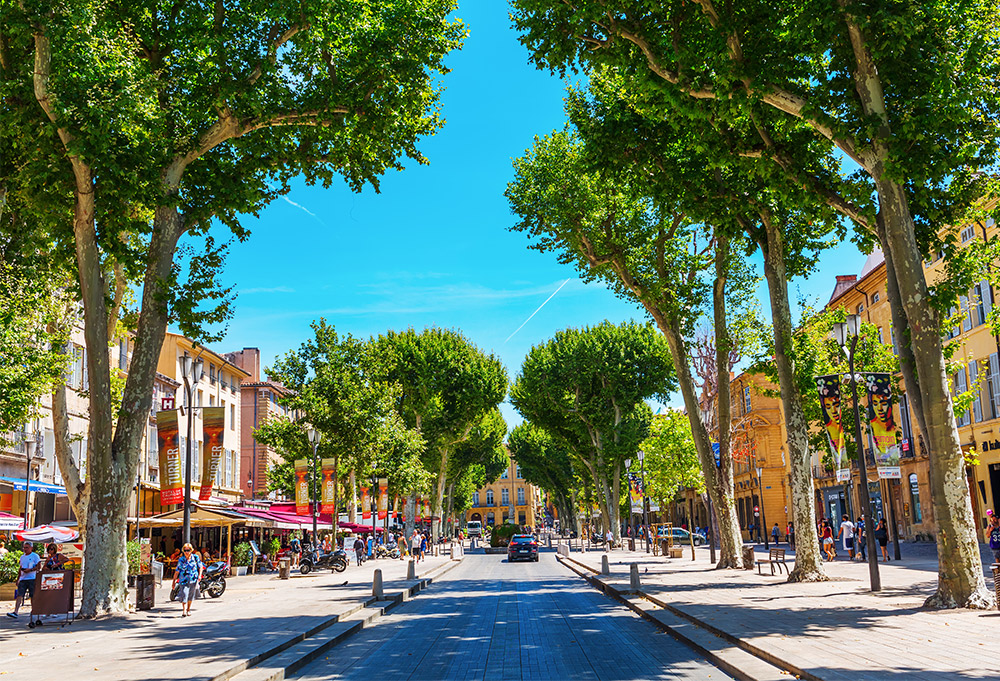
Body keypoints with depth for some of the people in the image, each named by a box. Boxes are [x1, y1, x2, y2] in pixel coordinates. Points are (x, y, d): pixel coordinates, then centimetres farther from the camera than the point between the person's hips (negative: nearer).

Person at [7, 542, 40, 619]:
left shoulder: (35, 556, 1)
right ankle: (15, 612, -15)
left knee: (33, 596, 0)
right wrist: (18, 579, 20)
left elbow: (38, 567, -6)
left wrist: (30, 570, -20)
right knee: (19, 595, -7)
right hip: (22, 579, 5)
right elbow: (20, 569, 25)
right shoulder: (22, 557, 19)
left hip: (32, 578, -5)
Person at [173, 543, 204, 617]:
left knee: (191, 597, 12)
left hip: (193, 580, 2)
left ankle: (188, 610, 27)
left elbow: (200, 566, 9)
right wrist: (174, 581, 0)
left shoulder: (195, 557, 0)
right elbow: (177, 571, 0)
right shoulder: (181, 560, -3)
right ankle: (184, 611, -19)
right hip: (184, 580, -2)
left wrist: (199, 575, -3)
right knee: (184, 595, -16)